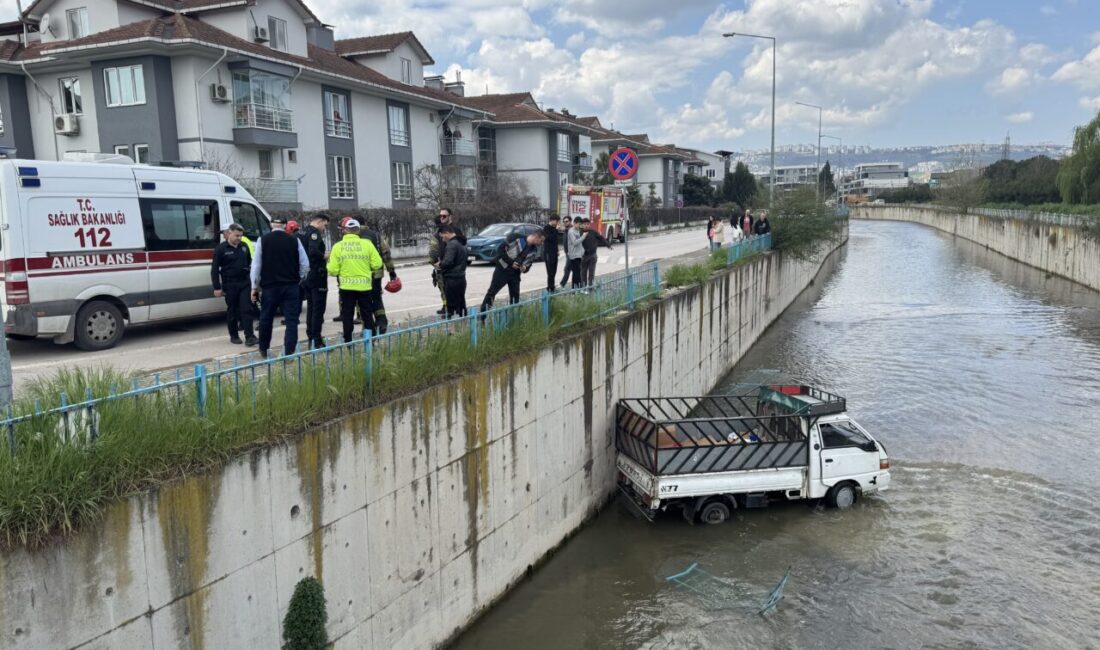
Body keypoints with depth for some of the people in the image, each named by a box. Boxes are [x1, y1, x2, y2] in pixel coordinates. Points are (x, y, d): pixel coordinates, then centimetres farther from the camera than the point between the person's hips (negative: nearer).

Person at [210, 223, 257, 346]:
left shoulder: (244, 246, 9)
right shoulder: (221, 248, -4)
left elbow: (249, 263, 20)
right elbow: (215, 269, -4)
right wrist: (217, 287, -7)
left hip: (244, 283, 3)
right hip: (230, 284, -3)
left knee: (247, 309, -4)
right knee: (232, 311, 7)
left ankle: (249, 336, -7)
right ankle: (233, 336, 19)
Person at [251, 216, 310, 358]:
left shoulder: (263, 240, -1)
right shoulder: (294, 240, 0)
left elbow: (256, 265, -1)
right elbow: (305, 264, 1)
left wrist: (254, 287, 6)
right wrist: (299, 280, 16)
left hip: (269, 286, 0)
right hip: (291, 286, 0)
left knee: (266, 319, 15)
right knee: (292, 320, 1)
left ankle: (264, 350, 28)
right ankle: (289, 352, -5)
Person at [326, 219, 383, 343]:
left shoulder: (338, 246, -4)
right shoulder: (367, 244, -6)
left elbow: (333, 270, -6)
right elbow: (377, 264, -8)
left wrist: (330, 261, 14)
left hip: (346, 286, 0)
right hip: (364, 286, 0)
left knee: (347, 316, 11)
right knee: (367, 315, 12)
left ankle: (348, 342, 13)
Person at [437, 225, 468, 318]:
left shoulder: (451, 244, -15)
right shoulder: (461, 243, 14)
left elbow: (448, 262, -24)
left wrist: (440, 264, -4)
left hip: (452, 279, -9)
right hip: (461, 278, 9)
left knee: (451, 305, -5)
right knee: (461, 304, 13)